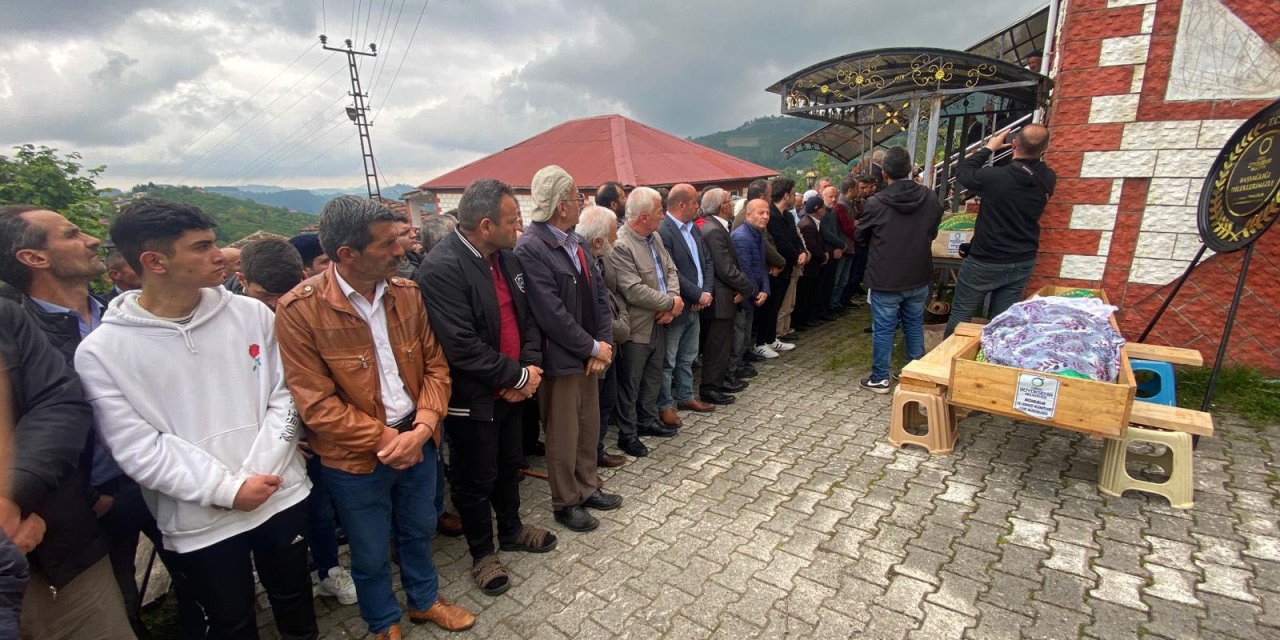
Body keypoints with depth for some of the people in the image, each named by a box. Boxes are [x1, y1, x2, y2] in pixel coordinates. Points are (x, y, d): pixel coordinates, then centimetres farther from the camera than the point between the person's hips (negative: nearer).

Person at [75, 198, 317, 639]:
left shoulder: (251, 314, -5)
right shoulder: (102, 352, -10)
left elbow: (282, 397, -2)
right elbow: (137, 448, -11)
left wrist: (258, 473, -11)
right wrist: (227, 489, -16)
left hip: (281, 496, 2)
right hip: (198, 523, -1)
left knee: (294, 602, 21)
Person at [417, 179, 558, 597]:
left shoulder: (507, 258, 2)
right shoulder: (442, 268, -24)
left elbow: (527, 317, 8)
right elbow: (462, 347, -27)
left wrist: (530, 366, -8)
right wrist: (518, 377, -18)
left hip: (511, 390, 8)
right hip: (473, 400, -7)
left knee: (509, 466, 24)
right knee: (476, 480, 13)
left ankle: (510, 529, 47)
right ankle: (482, 553, 36)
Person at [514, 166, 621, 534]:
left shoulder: (573, 241, 6)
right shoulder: (530, 249, -20)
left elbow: (599, 292, 6)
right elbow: (552, 315, -23)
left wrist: (604, 343, -4)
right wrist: (593, 347, -14)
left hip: (589, 356, 8)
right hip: (560, 360, -7)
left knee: (588, 428, 20)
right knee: (563, 436, 10)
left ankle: (588, 487, 40)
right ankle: (566, 503, 30)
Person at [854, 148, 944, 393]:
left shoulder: (876, 203, -15)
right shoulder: (931, 199, -3)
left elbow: (860, 238, 0)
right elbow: (933, 233, 13)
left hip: (885, 279, -4)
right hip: (919, 277, 4)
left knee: (883, 329, 5)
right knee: (914, 326, 18)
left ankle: (880, 379, 13)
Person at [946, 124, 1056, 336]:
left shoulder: (994, 176, -23)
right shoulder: (1048, 180, -5)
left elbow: (962, 171, -3)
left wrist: (989, 148, 8)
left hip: (985, 262, -5)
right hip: (1022, 263, 6)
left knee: (961, 315, 6)